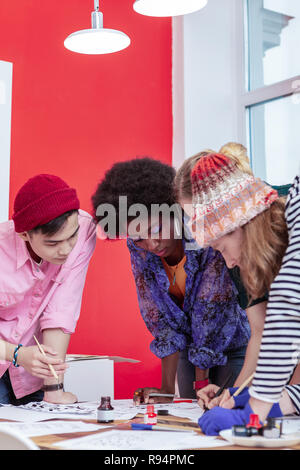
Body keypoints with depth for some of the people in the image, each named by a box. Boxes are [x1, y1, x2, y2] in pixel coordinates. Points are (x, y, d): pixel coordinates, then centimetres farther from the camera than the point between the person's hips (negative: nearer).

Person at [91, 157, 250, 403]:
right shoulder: (138, 247, -15)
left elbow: (212, 313, -27)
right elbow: (158, 315, -13)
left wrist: (201, 384, -23)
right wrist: (167, 389, -17)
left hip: (235, 338, -4)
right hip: (193, 341, 4)